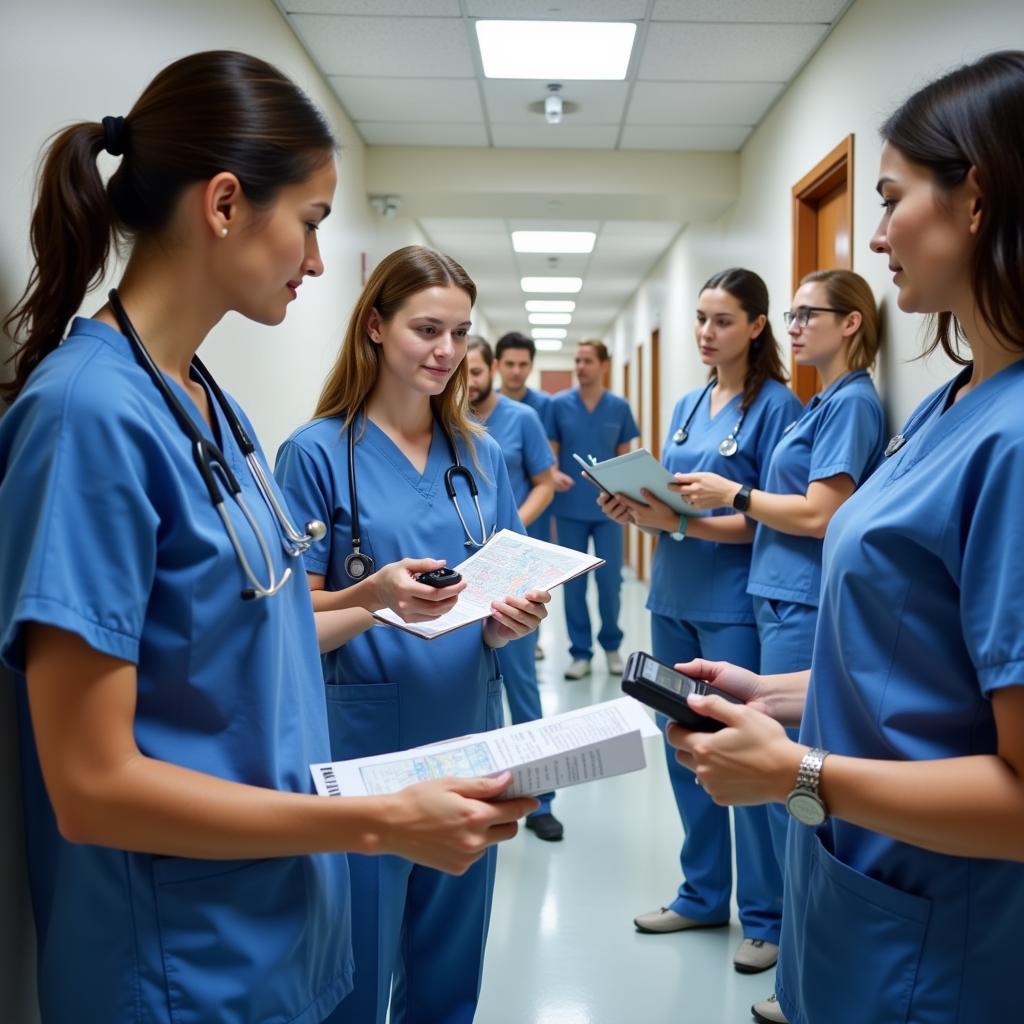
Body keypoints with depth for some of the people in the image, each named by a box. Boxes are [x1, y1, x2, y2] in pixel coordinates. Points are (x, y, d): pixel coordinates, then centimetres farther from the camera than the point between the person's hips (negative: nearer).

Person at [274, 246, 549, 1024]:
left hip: (467, 736, 5)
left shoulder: (481, 454, 5)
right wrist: (375, 594, -27)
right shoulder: (318, 451, -9)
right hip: (363, 742, -4)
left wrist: (516, 617, -13)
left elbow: (499, 612, 9)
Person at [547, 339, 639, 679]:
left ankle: (611, 644, 25)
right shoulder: (559, 404, -1)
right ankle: (580, 651, 16)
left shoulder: (619, 407, 2)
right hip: (570, 508, 0)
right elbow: (551, 452, 2)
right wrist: (554, 473, -20)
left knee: (610, 579, 4)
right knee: (573, 582, 5)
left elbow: (624, 456, 7)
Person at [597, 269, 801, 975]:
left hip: (734, 604, -7)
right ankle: (703, 894, 29)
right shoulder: (688, 405, 13)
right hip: (674, 598, 7)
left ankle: (767, 915, 17)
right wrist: (635, 511, -5)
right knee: (684, 749, 13)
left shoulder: (775, 405, -7)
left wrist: (681, 523, -24)